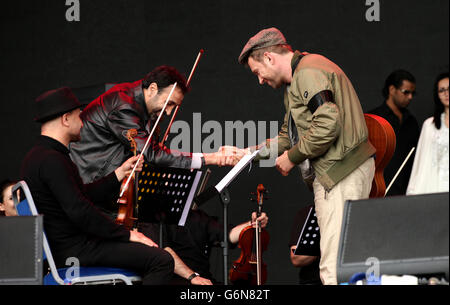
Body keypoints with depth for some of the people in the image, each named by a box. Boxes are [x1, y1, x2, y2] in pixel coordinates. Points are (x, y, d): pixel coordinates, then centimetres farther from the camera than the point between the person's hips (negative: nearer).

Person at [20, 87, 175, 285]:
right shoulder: (52, 160, -19)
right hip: (74, 250, -11)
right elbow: (80, 212, -25)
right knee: (162, 260, -18)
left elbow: (84, 195, 20)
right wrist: (126, 234, -16)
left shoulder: (37, 156, 14)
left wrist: (121, 172, 21)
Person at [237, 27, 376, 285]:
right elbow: (289, 136, 29)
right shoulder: (296, 81, 23)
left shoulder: (309, 73, -11)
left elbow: (327, 126, -22)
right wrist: (249, 153, 19)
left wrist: (291, 157, -11)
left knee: (334, 268, -15)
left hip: (341, 173, -11)